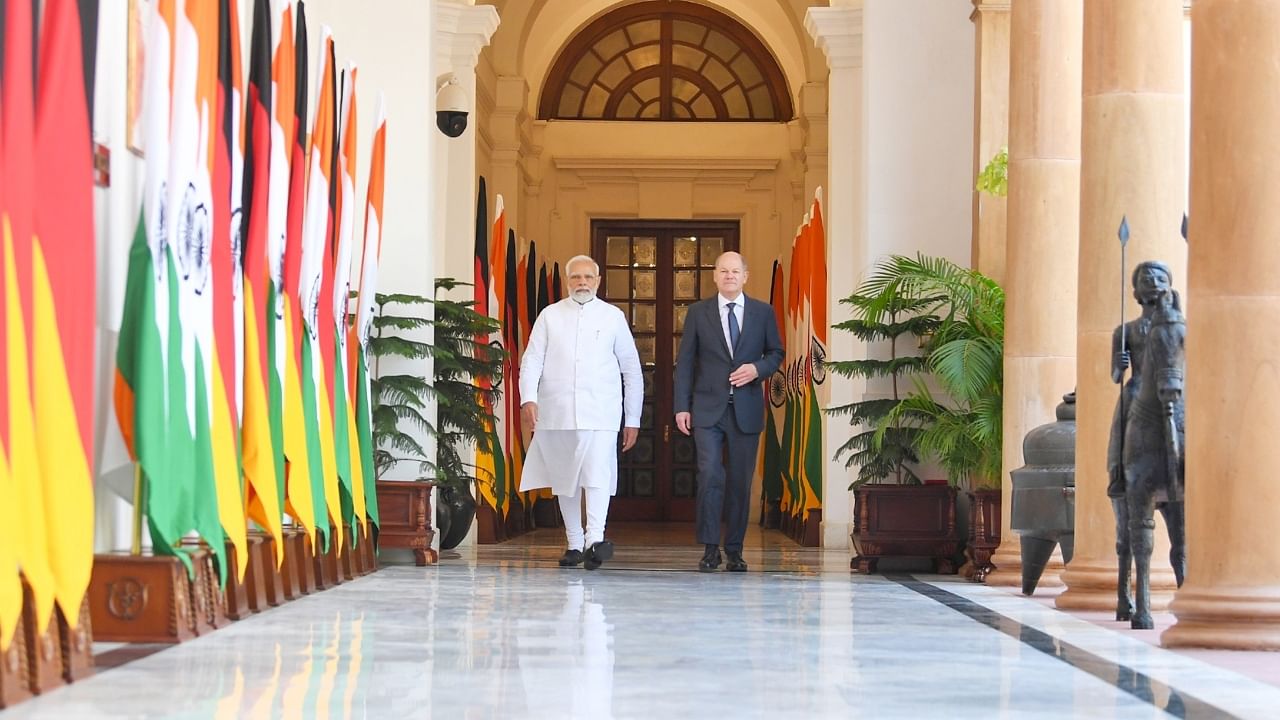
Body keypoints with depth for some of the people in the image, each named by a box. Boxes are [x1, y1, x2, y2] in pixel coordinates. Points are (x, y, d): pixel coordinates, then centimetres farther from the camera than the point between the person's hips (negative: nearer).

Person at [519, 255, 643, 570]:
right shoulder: (550, 316, 11)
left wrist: (632, 419, 10)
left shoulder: (613, 317, 9)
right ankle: (574, 544, 17)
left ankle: (595, 539, -31)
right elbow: (532, 359, 4)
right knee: (564, 480, 7)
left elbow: (632, 369, 12)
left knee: (598, 473, -19)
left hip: (600, 412, -2)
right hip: (557, 412, 2)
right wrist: (528, 398, -14)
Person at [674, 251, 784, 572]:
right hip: (708, 408, -1)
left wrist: (757, 369, -9)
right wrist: (682, 406, -3)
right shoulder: (698, 312, 5)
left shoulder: (763, 312, 7)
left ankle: (735, 550, 13)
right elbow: (685, 361, 4)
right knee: (710, 476, -12)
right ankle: (710, 548, -4)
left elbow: (776, 353, 13)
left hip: (746, 409, 1)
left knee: (740, 481, 4)